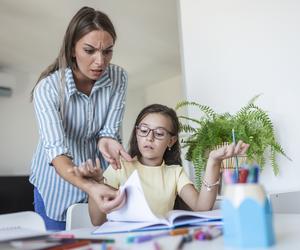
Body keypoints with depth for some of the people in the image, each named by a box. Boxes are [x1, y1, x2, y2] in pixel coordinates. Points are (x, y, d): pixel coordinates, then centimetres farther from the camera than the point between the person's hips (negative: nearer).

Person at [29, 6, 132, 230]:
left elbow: (110, 129, -13)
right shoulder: (48, 87, -26)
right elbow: (56, 149, -36)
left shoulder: (118, 78, -17)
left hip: (99, 176, 2)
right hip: (57, 181, -2)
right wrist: (88, 187, -53)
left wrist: (106, 141, -37)